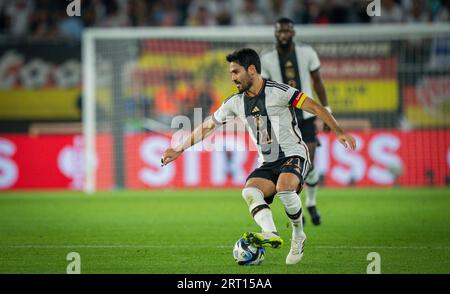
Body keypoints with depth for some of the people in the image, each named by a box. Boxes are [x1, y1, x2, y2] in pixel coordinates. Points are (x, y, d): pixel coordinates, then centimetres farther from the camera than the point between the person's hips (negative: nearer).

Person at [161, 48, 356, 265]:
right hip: (268, 164, 6)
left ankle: (298, 236, -11)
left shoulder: (277, 92, -12)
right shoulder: (236, 103, 7)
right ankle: (271, 234, -43)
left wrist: (339, 132, -20)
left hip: (293, 155, -6)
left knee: (284, 188, -34)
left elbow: (314, 107, -11)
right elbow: (208, 125, 18)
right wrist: (179, 150, 20)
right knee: (249, 192, -23)